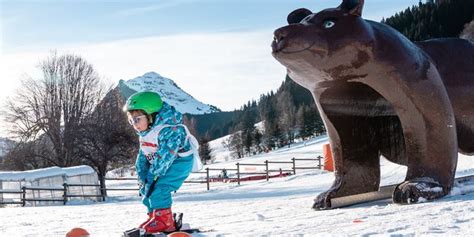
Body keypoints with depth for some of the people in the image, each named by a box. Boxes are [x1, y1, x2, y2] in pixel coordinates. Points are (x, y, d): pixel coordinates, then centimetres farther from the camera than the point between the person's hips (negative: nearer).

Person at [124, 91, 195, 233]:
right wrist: (142, 175, -1)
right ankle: (153, 216, 23)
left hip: (179, 161, -10)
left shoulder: (169, 130, -30)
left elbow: (165, 156, -34)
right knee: (145, 188, 8)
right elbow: (142, 156, 9)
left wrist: (153, 175, -34)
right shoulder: (144, 134, 3)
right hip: (157, 162, 10)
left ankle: (165, 222, -16)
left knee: (158, 187, -24)